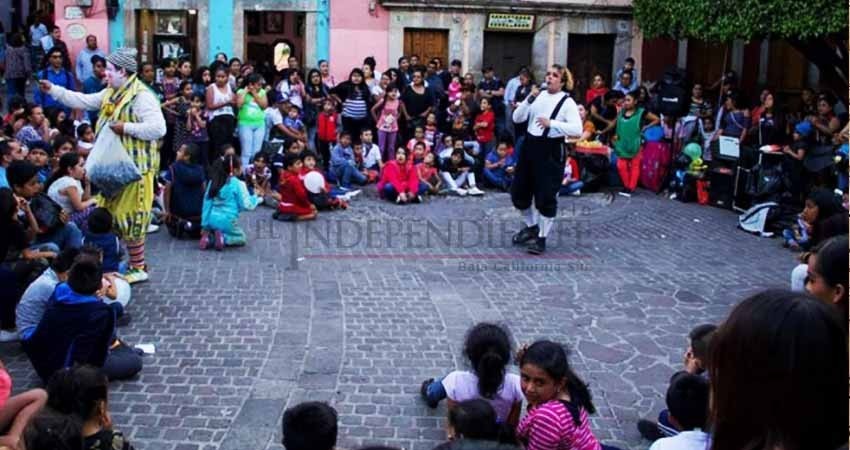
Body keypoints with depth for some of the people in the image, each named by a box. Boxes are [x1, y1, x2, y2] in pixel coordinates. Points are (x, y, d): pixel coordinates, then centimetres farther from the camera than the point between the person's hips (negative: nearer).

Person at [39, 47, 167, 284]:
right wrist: (53, 90, 16)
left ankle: (139, 269, 6)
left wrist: (126, 128, -23)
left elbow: (158, 129, -27)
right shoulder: (112, 94, 11)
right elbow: (83, 101, 20)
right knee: (112, 215, 15)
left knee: (129, 218, -5)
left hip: (135, 166, -10)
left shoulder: (142, 96, -18)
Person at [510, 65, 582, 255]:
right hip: (530, 145, 6)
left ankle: (541, 238, 16)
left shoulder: (567, 102, -8)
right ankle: (531, 226, 35)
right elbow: (517, 118, 1)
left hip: (551, 150, -6)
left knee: (546, 197, 0)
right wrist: (529, 98, -11)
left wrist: (551, 123, -24)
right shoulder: (538, 95, 6)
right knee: (519, 192, 12)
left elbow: (577, 129, -19)